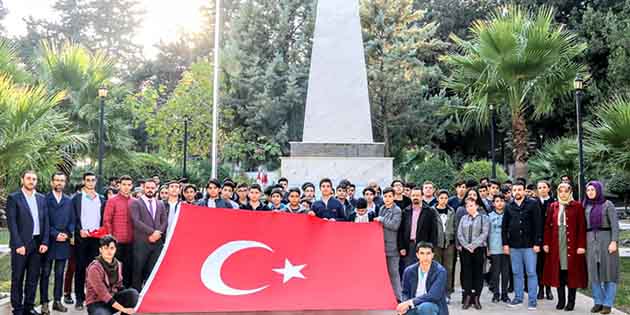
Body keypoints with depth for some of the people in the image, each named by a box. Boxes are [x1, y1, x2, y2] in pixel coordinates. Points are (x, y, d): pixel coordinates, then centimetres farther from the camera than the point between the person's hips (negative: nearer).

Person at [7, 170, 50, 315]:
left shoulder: (41, 198, 12)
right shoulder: (13, 198, -3)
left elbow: (46, 221, 10)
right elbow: (12, 223, -9)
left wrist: (45, 242, 1)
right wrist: (18, 244, -15)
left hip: (37, 243, 4)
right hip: (21, 244, -4)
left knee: (33, 277, 9)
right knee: (18, 278, 4)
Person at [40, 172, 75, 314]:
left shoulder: (68, 201, 12)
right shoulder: (44, 199, -2)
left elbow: (72, 221, 11)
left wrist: (67, 234, -5)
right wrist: (55, 234, -12)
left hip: (64, 242, 4)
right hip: (48, 241, -4)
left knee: (59, 274, 9)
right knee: (45, 273, 2)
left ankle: (57, 301, 15)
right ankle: (44, 303, 7)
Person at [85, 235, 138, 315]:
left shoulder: (118, 264, 1)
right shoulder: (94, 268, -20)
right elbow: (103, 294, -23)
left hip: (113, 298, 6)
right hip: (96, 303, -6)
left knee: (133, 293, -20)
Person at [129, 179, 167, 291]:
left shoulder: (160, 204, 18)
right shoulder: (135, 203, 3)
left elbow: (165, 221, 12)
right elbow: (136, 221, -9)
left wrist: (158, 233, -7)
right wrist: (151, 232, -13)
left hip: (157, 242, 4)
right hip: (141, 242, -3)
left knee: (153, 271, 2)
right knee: (138, 271, -1)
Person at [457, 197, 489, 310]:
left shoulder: (484, 218, 2)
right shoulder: (464, 218, 12)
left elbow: (484, 234, -8)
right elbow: (459, 234, 5)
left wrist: (473, 245, -15)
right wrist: (466, 245, -8)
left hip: (479, 249, -3)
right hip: (465, 249, 3)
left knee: (478, 273, 1)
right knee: (466, 273, 1)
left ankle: (476, 298, 6)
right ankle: (467, 297, 5)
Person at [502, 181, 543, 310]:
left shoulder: (533, 204, -2)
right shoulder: (509, 207, 9)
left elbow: (538, 224, -6)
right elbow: (504, 227, 11)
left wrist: (537, 243, -11)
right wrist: (505, 243, 4)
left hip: (529, 245, -4)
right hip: (514, 245, 4)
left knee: (531, 273, 0)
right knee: (517, 273, 11)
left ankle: (532, 300, 5)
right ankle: (518, 297, 20)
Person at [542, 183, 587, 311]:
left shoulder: (577, 206, 1)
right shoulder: (553, 206, 11)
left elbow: (582, 227, -4)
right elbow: (547, 226, 10)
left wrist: (581, 245, -11)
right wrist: (546, 243, 2)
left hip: (572, 244, -3)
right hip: (556, 244, 3)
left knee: (572, 271, 1)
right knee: (558, 272, 4)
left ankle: (571, 301, 8)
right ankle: (561, 300, 12)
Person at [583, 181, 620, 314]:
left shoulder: (607, 204, -2)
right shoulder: (586, 206, 11)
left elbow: (615, 224, -8)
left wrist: (614, 242, -18)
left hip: (606, 239, -4)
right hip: (591, 241, 4)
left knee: (608, 271, -1)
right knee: (594, 272, 4)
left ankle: (607, 304, 4)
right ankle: (598, 302, 12)